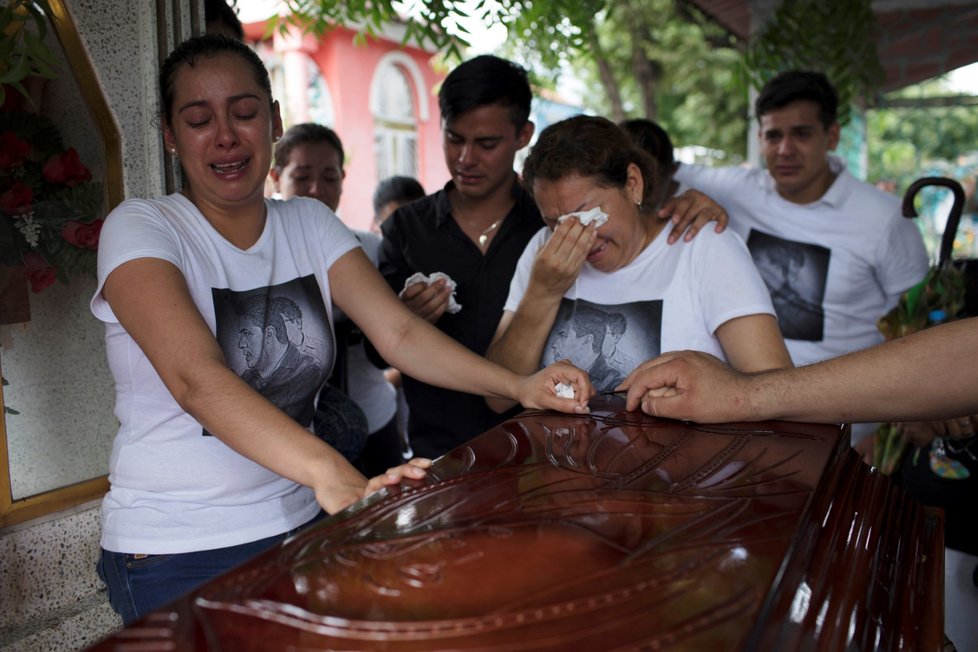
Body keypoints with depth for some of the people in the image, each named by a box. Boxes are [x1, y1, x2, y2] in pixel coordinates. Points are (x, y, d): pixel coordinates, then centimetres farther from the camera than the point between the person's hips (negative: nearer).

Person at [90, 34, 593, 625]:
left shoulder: (309, 225, 1)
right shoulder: (140, 230, -13)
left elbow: (399, 332, -9)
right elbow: (196, 378, -30)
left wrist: (520, 386, -24)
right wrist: (329, 472, -45)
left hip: (299, 521, 4)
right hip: (176, 551, -4)